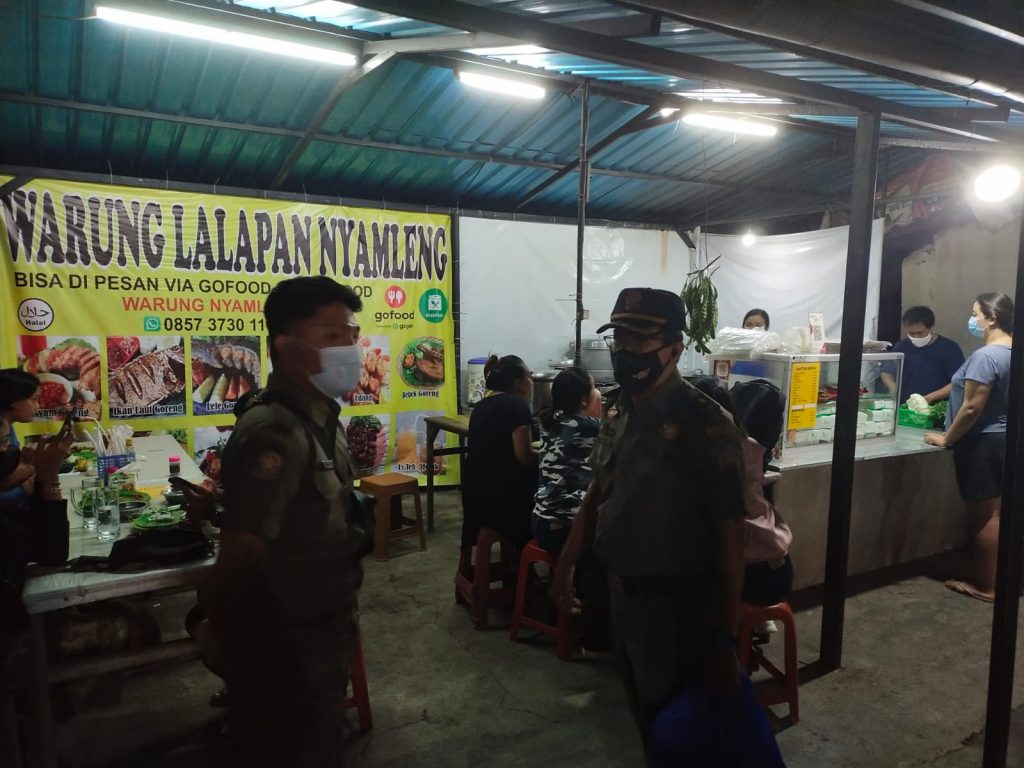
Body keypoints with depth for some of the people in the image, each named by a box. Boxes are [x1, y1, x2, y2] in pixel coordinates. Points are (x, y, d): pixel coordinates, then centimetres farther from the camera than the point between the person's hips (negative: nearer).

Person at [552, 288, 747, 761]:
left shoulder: (705, 426, -22)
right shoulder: (617, 412, -1)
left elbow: (729, 539, -20)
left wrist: (725, 638, -17)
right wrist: (565, 565, 13)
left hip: (677, 602, -7)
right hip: (621, 588, 7)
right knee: (640, 704, 25)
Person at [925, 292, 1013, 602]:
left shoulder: (986, 356, -22)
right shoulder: (1012, 351, 8)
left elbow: (971, 408, -23)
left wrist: (946, 439, -11)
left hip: (982, 442, -9)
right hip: (1001, 439, 9)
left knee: (984, 515, 0)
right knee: (994, 513, 16)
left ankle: (985, 586, 10)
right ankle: (994, 577, 27)